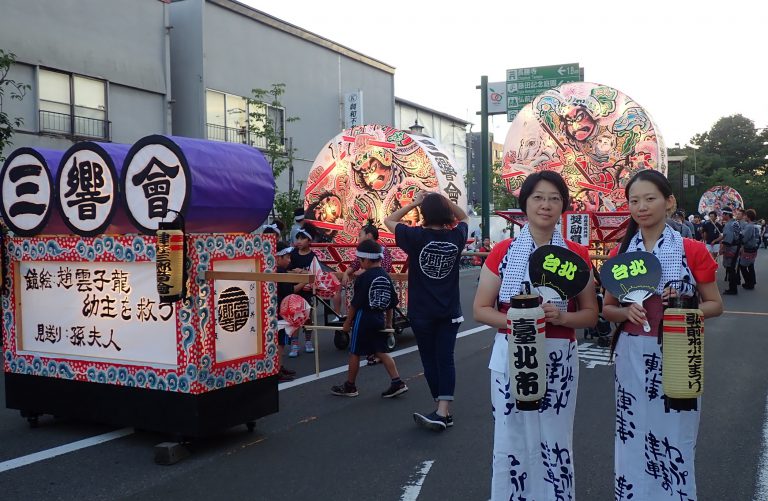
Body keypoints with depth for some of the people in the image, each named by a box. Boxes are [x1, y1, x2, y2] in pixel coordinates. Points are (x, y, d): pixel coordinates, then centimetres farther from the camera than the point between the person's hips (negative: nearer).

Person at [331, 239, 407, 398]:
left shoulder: (364, 278, -15)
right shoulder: (386, 277, 6)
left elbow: (355, 303, -14)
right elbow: (393, 302, 11)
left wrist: (348, 321, -4)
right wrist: (387, 321, 21)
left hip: (363, 319, -7)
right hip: (379, 319, 7)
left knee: (355, 353, 6)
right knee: (381, 352, 11)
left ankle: (349, 386, 18)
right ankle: (397, 382, 4)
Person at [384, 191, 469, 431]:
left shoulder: (416, 237, -14)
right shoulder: (456, 237, -5)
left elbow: (389, 220, 0)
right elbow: (464, 217, 18)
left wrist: (413, 203, 1)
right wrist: (445, 200, 6)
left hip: (422, 312, -2)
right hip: (450, 311, 2)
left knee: (430, 359, 8)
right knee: (445, 359, 1)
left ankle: (443, 411, 15)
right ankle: (443, 410, -8)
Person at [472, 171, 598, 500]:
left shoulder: (577, 255, 4)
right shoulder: (503, 252, 0)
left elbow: (591, 314, 7)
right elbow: (480, 309, 1)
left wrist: (561, 317, -14)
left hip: (559, 360, 1)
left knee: (555, 444, 7)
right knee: (512, 443, 4)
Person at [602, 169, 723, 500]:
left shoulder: (693, 251, -3)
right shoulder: (620, 253, 4)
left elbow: (715, 305, 3)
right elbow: (607, 309, 11)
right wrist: (626, 311, -11)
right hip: (632, 356, 2)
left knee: (675, 440, 5)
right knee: (633, 439, 8)